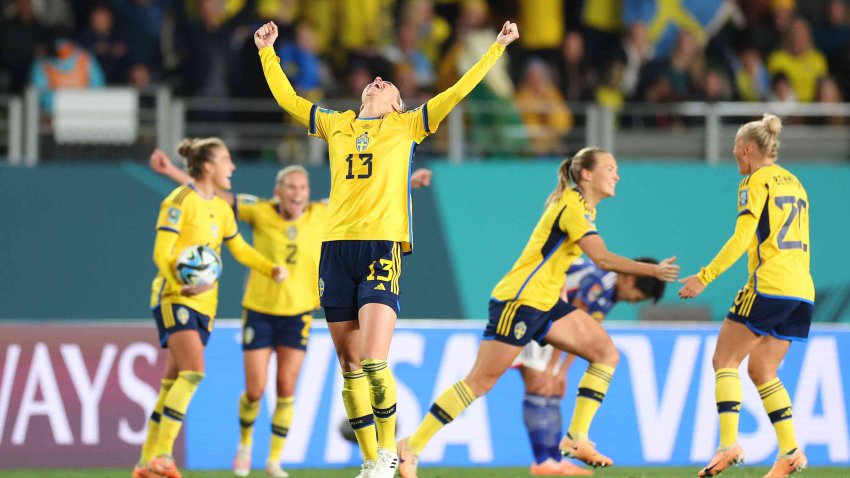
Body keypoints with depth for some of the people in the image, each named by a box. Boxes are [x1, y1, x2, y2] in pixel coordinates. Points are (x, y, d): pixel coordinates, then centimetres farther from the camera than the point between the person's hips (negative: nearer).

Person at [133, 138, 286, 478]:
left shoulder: (221, 209, 15)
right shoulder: (180, 201, -10)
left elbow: (240, 249, 27)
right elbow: (162, 253, -14)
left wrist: (271, 269, 12)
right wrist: (180, 284, -29)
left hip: (204, 303, 8)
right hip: (175, 298, -8)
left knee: (173, 383, 7)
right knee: (193, 372, -22)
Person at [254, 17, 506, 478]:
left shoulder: (407, 126, 13)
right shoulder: (335, 124, 20)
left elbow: (457, 92, 12)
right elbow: (286, 97, 29)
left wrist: (496, 49, 11)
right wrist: (267, 52, 28)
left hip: (382, 248, -4)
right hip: (335, 247, 4)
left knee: (374, 362, -16)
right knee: (350, 366, 3)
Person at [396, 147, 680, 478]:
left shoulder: (580, 207, 13)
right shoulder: (571, 207, -17)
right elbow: (603, 258, -27)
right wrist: (653, 271, -25)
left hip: (546, 302, 10)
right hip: (518, 301, -10)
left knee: (606, 354, 0)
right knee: (481, 381, -9)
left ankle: (577, 438, -2)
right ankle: (411, 447, -2)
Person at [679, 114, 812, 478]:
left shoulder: (757, 181, -4)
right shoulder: (795, 184, 20)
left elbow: (742, 238, -14)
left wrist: (705, 277, -14)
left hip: (769, 285, -8)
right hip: (801, 291, 8)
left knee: (725, 360, -1)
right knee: (762, 370, 12)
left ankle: (729, 444, -15)